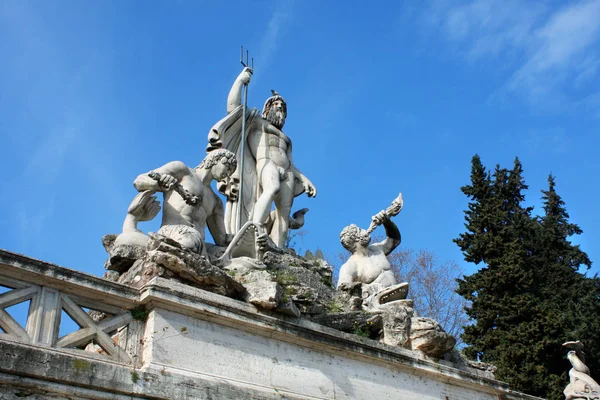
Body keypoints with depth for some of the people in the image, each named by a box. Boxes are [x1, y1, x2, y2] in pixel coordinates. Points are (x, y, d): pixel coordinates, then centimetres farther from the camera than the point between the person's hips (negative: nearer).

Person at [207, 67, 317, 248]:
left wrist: (305, 180, 13)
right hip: (265, 162, -6)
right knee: (273, 188, -38)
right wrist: (241, 79, 17)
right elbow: (233, 105, 10)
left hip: (286, 172, 6)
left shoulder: (285, 138, 36)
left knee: (284, 213, -13)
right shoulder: (256, 122, 23)